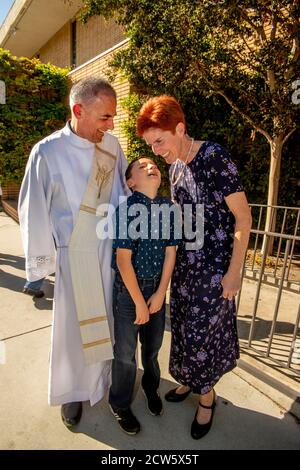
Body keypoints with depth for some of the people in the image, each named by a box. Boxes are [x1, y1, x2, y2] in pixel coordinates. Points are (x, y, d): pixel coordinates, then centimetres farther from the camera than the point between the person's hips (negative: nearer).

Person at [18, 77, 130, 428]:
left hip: (112, 248, 4)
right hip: (75, 254, -4)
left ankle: (108, 374, 47)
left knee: (109, 318, 19)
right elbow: (34, 213, -7)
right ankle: (72, 391, 38)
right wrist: (40, 265, -3)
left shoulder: (112, 145, -1)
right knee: (74, 324, 12)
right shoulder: (48, 153, -13)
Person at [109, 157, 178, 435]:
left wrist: (160, 293, -3)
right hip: (128, 287, -4)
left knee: (153, 344, 22)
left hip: (157, 287, 5)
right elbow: (123, 259, -18)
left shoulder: (169, 207, -3)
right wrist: (139, 302, -13)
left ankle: (151, 387, 51)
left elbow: (170, 252, -1)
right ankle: (119, 404, 39)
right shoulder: (127, 208, -18)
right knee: (125, 352, 12)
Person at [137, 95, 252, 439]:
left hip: (214, 265, -6)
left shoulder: (214, 158, -17)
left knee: (204, 330, 7)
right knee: (184, 325, 16)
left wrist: (234, 271, -15)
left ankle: (206, 395, 34)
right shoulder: (174, 165, 4)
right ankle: (189, 379, 42)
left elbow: (243, 216, -15)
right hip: (185, 261, 7)